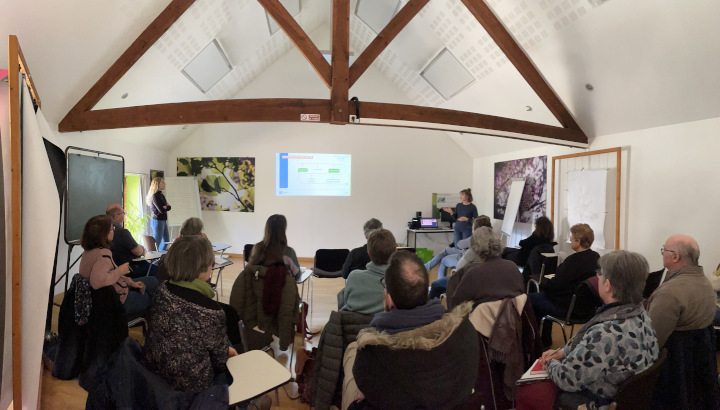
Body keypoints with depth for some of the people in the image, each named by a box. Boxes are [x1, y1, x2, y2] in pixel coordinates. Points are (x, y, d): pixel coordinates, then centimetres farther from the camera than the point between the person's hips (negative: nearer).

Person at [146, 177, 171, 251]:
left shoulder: (161, 195, 13)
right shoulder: (155, 196, -15)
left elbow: (169, 207, 8)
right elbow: (161, 210, -20)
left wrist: (166, 206, -13)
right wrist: (166, 206, -1)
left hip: (163, 221, 9)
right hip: (158, 221, -9)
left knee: (166, 241, 16)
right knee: (156, 243, -4)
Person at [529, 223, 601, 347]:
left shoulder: (574, 260, -27)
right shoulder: (596, 257, 2)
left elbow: (555, 285, -23)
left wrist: (542, 284, -3)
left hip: (567, 308, -9)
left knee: (529, 299, 2)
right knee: (543, 295, 25)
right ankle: (545, 340, 33)